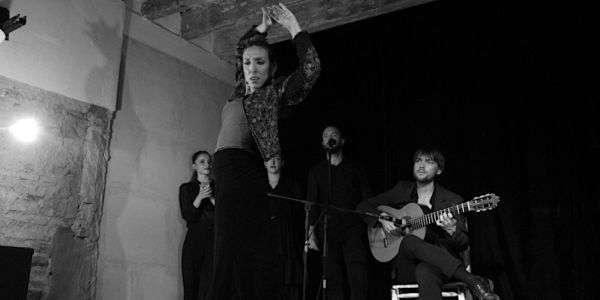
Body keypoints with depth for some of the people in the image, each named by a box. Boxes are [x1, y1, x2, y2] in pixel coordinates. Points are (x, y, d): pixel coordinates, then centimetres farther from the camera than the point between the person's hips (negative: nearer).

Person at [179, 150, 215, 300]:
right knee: (191, 284, -2)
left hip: (214, 239, 0)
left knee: (210, 286, -10)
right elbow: (188, 216, 0)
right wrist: (200, 197, -11)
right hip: (194, 241, 0)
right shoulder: (186, 188, 11)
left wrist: (212, 198, -9)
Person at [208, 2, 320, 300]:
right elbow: (241, 47, 40)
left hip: (243, 172, -8)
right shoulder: (242, 90, 23)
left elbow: (310, 69, -10)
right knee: (253, 254, 6)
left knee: (231, 252, -17)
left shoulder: (274, 92, 5)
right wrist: (263, 26, 29)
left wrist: (293, 27, -2)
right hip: (227, 172, 8)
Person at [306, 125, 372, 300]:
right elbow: (311, 203, 10)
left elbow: (367, 199, 11)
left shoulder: (355, 168, 14)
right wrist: (311, 232, -1)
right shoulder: (316, 171, 16)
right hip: (328, 232, 1)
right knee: (333, 281, -1)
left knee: (358, 279, -13)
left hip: (353, 230, -1)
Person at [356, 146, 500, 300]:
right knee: (410, 242, -35)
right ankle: (473, 281, -34)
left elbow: (463, 245, 3)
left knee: (425, 271, -41)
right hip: (406, 267, 3)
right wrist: (381, 217, -4)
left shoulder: (452, 200, 4)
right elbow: (363, 206, 17)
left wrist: (451, 231, -21)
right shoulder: (401, 190, 11)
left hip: (440, 264, -3)